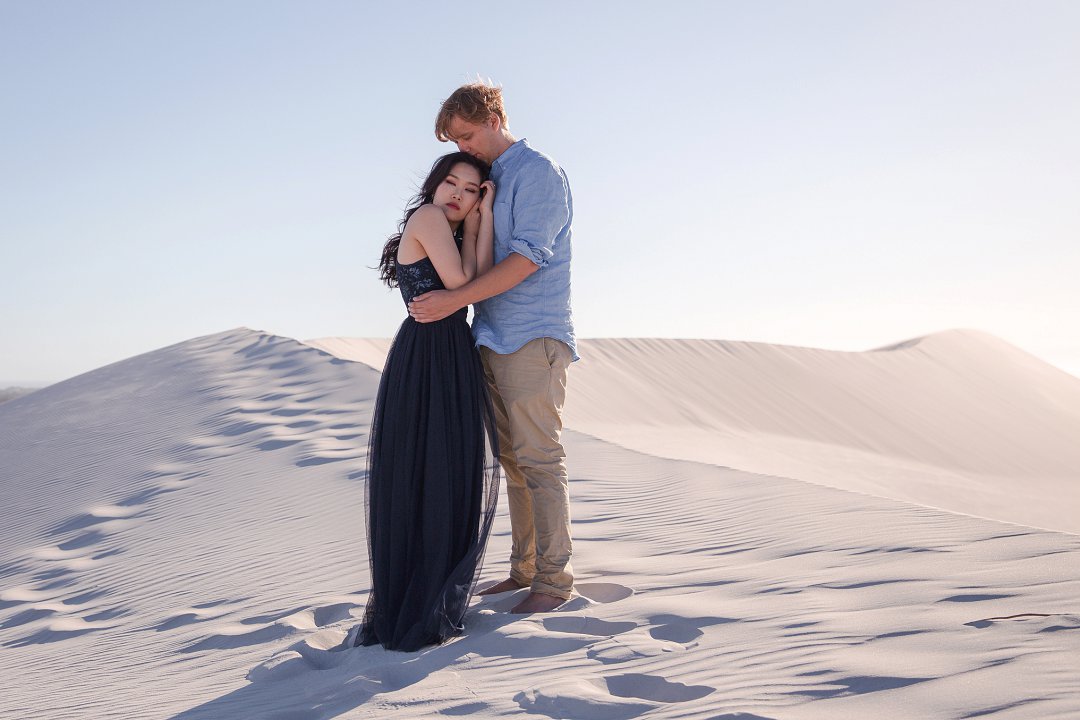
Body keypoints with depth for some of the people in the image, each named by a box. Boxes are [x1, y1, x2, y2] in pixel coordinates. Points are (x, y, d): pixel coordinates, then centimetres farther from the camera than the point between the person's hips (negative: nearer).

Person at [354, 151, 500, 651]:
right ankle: (413, 617, 6)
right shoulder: (427, 216, -2)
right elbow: (459, 282, -8)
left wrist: (483, 217, 6)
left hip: (453, 362, 9)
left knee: (454, 484, 9)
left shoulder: (452, 236, 22)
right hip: (425, 360, -9)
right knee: (421, 484, -3)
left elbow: (480, 283, 4)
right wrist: (472, 229, 4)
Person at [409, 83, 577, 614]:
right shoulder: (485, 181, 19)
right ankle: (524, 570, 17)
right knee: (512, 460, 10)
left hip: (533, 337, -8)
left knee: (539, 460, -6)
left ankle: (554, 579, 1)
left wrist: (456, 300, -20)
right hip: (493, 339, 8)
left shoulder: (538, 172, -7)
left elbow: (527, 257, -16)